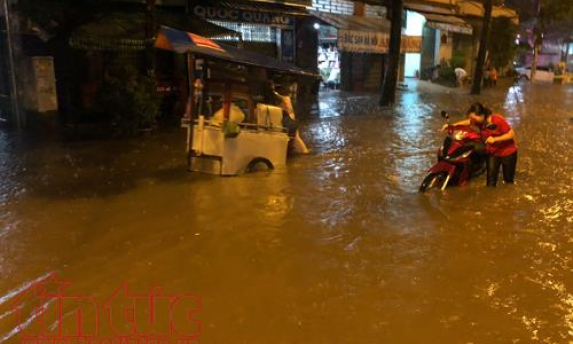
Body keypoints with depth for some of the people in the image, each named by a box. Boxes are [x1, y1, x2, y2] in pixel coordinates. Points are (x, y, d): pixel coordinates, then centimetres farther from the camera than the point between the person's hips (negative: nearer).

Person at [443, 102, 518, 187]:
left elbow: (511, 134, -23)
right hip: (492, 153, 4)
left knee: (508, 180, 12)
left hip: (507, 152, -4)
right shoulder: (479, 121, -14)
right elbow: (468, 122, 6)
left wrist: (495, 139, -34)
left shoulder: (498, 120, -29)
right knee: (491, 181, 4)